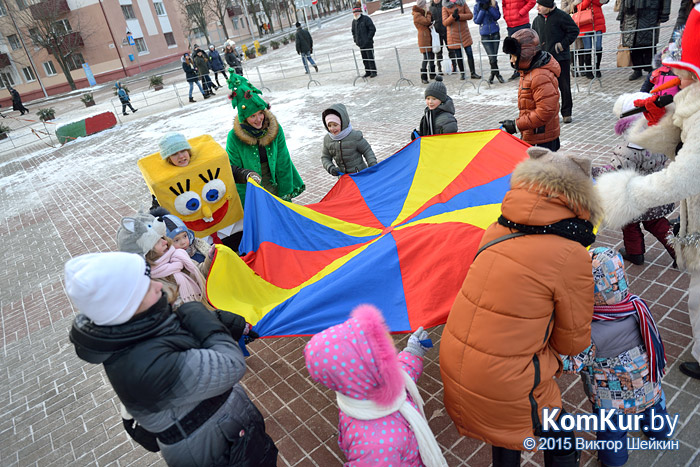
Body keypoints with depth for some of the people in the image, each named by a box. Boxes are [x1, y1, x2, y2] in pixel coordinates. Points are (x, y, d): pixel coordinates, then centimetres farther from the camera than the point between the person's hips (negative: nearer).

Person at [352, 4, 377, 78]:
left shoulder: (366, 19, -7)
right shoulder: (354, 21, 12)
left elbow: (373, 29, -11)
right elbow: (353, 31, 25)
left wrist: (368, 39, -15)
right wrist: (355, 40, 13)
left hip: (368, 43, -6)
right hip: (361, 44, 6)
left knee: (370, 58, -5)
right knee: (364, 59, 10)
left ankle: (373, 72, 1)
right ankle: (368, 72, 19)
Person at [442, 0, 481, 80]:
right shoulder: (445, 7, 0)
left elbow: (470, 15, 0)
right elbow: (445, 23, -7)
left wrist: (459, 16, -15)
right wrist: (453, 16, -23)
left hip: (465, 34, 2)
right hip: (453, 36, -1)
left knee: (469, 54, -1)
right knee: (458, 56, 4)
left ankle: (473, 73, 5)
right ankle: (462, 73, 17)